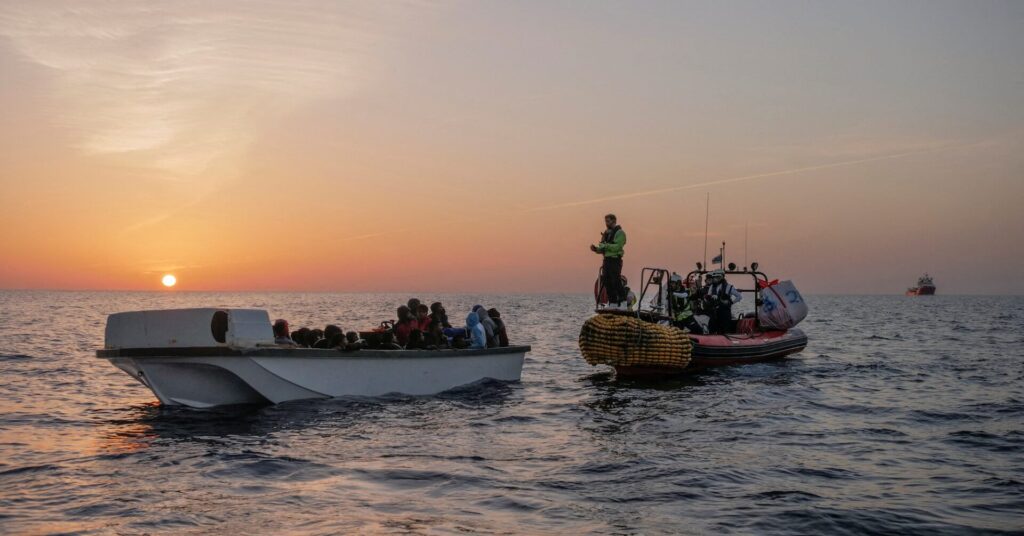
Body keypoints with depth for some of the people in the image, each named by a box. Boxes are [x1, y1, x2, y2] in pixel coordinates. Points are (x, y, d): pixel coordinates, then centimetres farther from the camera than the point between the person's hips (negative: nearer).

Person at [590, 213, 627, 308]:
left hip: (615, 260, -8)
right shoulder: (606, 233, 18)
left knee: (616, 282, -10)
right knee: (607, 283, 6)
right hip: (606, 260, 8)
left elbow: (617, 247, -19)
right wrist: (596, 249, 1)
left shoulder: (619, 233, -6)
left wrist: (605, 245, -17)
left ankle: (622, 303, -5)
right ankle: (613, 304, 11)